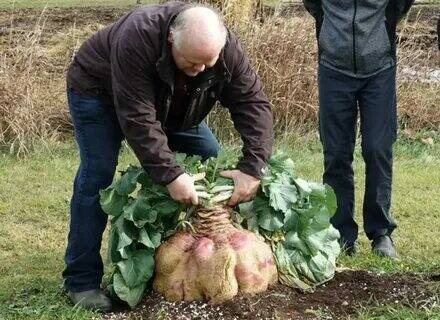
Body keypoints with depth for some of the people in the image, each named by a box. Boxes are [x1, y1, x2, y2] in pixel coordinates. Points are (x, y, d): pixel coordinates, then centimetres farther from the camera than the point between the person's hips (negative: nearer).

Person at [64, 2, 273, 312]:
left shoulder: (227, 47, -29)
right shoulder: (137, 39, -44)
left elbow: (254, 104, -29)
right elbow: (138, 120, -44)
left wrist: (252, 168, -39)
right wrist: (170, 174, -47)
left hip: (171, 106, 5)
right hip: (99, 92, -5)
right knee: (98, 174, -19)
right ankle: (82, 280, -12)